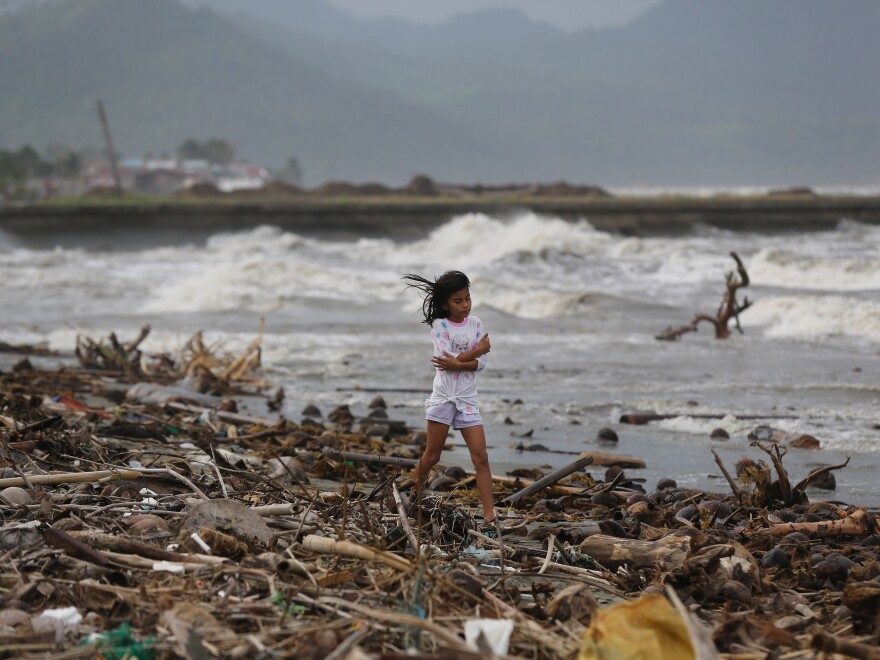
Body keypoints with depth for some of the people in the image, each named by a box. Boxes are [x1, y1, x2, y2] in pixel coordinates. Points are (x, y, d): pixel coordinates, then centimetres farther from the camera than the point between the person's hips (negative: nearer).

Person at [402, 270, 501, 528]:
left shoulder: (475, 323, 5)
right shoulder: (440, 325, -3)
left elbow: (481, 364, -2)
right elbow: (448, 359, -14)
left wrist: (458, 364, -19)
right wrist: (479, 350, -7)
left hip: (468, 399, 2)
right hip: (443, 397, -2)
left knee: (481, 457, -7)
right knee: (432, 455, 6)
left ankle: (489, 515, -10)